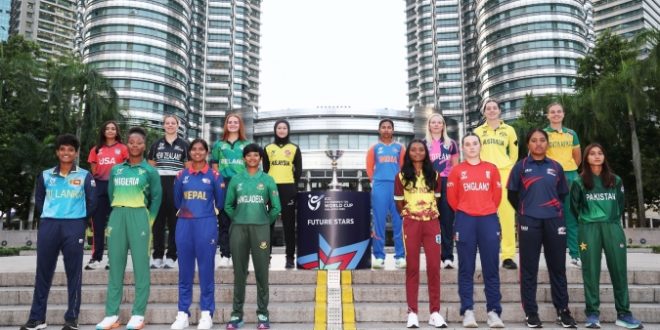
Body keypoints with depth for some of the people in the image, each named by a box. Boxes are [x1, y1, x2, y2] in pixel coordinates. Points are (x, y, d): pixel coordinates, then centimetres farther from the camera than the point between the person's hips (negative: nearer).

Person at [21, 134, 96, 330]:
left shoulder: (84, 176, 6)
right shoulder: (45, 176, 13)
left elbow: (91, 202, 5)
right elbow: (38, 201, 16)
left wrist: (78, 218, 5)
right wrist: (50, 215, 7)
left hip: (74, 227, -2)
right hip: (48, 225, 3)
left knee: (74, 274, 1)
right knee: (43, 273, 6)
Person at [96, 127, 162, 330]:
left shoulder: (149, 170, 5)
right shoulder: (116, 170, 15)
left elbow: (156, 197, 5)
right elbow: (111, 195, 19)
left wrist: (148, 220, 2)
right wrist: (119, 213, 14)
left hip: (139, 217, -4)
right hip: (117, 217, 4)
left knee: (140, 265, -3)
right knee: (115, 265, 4)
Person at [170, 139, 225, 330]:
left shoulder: (214, 176, 2)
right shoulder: (182, 175, 9)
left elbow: (220, 204, 7)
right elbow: (177, 202, 16)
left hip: (206, 225, -2)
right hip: (184, 224, 3)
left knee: (206, 269, 1)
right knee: (185, 270, 6)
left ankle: (206, 313, 9)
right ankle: (183, 313, 13)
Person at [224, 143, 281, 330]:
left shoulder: (267, 180, 5)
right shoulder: (236, 179, 7)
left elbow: (276, 207, 6)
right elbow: (228, 205, 12)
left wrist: (265, 221, 8)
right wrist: (238, 219, 8)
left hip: (260, 229, -1)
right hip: (238, 229, 1)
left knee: (261, 272, 1)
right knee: (239, 272, 5)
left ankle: (262, 314, 10)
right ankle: (237, 314, 12)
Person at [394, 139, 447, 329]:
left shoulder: (434, 175, 9)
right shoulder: (402, 176, 4)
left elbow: (436, 199, 15)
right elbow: (399, 203, 8)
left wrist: (430, 213, 7)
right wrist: (408, 215, 3)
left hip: (432, 222, 2)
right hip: (411, 224, -1)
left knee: (434, 267, 0)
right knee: (412, 267, 1)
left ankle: (435, 312, 7)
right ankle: (412, 313, 5)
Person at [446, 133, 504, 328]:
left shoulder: (491, 169, 9)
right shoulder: (457, 170, 4)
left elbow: (497, 194, 9)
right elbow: (452, 196, 4)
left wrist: (487, 210, 7)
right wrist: (463, 211, 8)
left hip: (489, 220, 1)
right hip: (465, 221, -1)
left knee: (491, 267, 3)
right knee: (466, 268, 2)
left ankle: (493, 311, 9)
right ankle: (468, 311, 6)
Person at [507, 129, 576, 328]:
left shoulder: (556, 167, 9)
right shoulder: (521, 166, 3)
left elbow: (562, 194, 17)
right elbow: (512, 195, 6)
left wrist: (553, 211, 12)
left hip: (554, 221, 2)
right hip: (529, 222, -2)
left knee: (558, 267, 8)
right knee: (529, 269, 2)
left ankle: (563, 311, 19)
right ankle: (531, 313, 10)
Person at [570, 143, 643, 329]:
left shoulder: (615, 180, 11)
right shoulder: (579, 182, 3)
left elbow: (621, 204, 17)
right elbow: (575, 207, 10)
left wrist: (613, 221, 12)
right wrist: (587, 221, 10)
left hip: (612, 227, 2)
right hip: (589, 229, -2)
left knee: (619, 270, 1)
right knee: (591, 271, -1)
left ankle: (623, 314, 8)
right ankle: (592, 314, 3)